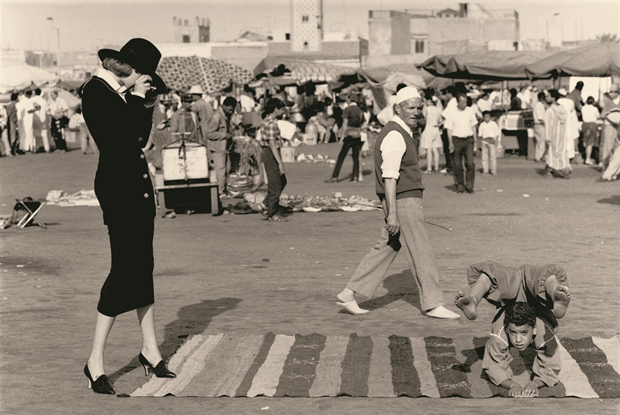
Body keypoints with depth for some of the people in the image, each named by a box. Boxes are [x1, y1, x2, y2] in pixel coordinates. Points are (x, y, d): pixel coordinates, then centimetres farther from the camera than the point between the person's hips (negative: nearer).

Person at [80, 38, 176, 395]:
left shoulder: (123, 92, 12)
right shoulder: (96, 92, -14)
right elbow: (118, 139, -22)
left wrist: (147, 106, 5)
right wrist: (137, 100, -16)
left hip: (138, 181, 9)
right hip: (116, 185, -9)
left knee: (143, 266, 13)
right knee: (126, 267, -10)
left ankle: (150, 350, 22)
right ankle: (96, 361, -3)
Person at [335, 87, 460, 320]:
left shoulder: (403, 133, 17)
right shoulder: (395, 136, -16)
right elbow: (389, 177, -22)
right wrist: (392, 213, -26)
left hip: (407, 201, 10)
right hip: (403, 203, -10)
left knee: (386, 248, 12)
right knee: (421, 253, -3)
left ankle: (349, 295, 13)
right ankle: (432, 304, 6)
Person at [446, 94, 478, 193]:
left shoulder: (470, 111, 6)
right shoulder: (452, 114, 0)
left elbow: (473, 128, 13)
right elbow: (449, 129, 1)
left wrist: (475, 141, 11)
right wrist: (451, 143, -7)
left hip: (468, 140, 1)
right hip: (456, 140, -1)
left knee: (470, 163, -10)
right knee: (458, 165, 2)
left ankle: (469, 186, -3)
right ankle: (460, 186, 14)